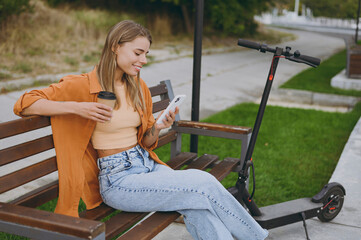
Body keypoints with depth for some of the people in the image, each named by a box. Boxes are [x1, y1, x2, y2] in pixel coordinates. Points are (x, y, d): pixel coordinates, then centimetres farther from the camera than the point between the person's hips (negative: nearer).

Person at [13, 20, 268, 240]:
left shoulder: (139, 87, 11)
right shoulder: (84, 85, -8)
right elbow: (25, 104, -11)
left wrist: (159, 127, -6)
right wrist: (76, 107, -24)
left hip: (148, 165, 6)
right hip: (117, 178, -6)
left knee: (201, 210, -24)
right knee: (205, 186, -20)